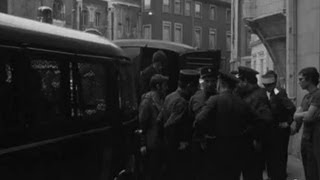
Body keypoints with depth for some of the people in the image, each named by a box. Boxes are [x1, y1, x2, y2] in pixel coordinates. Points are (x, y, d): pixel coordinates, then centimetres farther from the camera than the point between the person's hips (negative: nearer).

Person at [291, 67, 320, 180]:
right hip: (305, 138, 8)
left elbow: (309, 116, -20)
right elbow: (295, 115, 11)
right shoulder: (306, 97, 13)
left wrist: (299, 116, -1)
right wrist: (304, 115, -10)